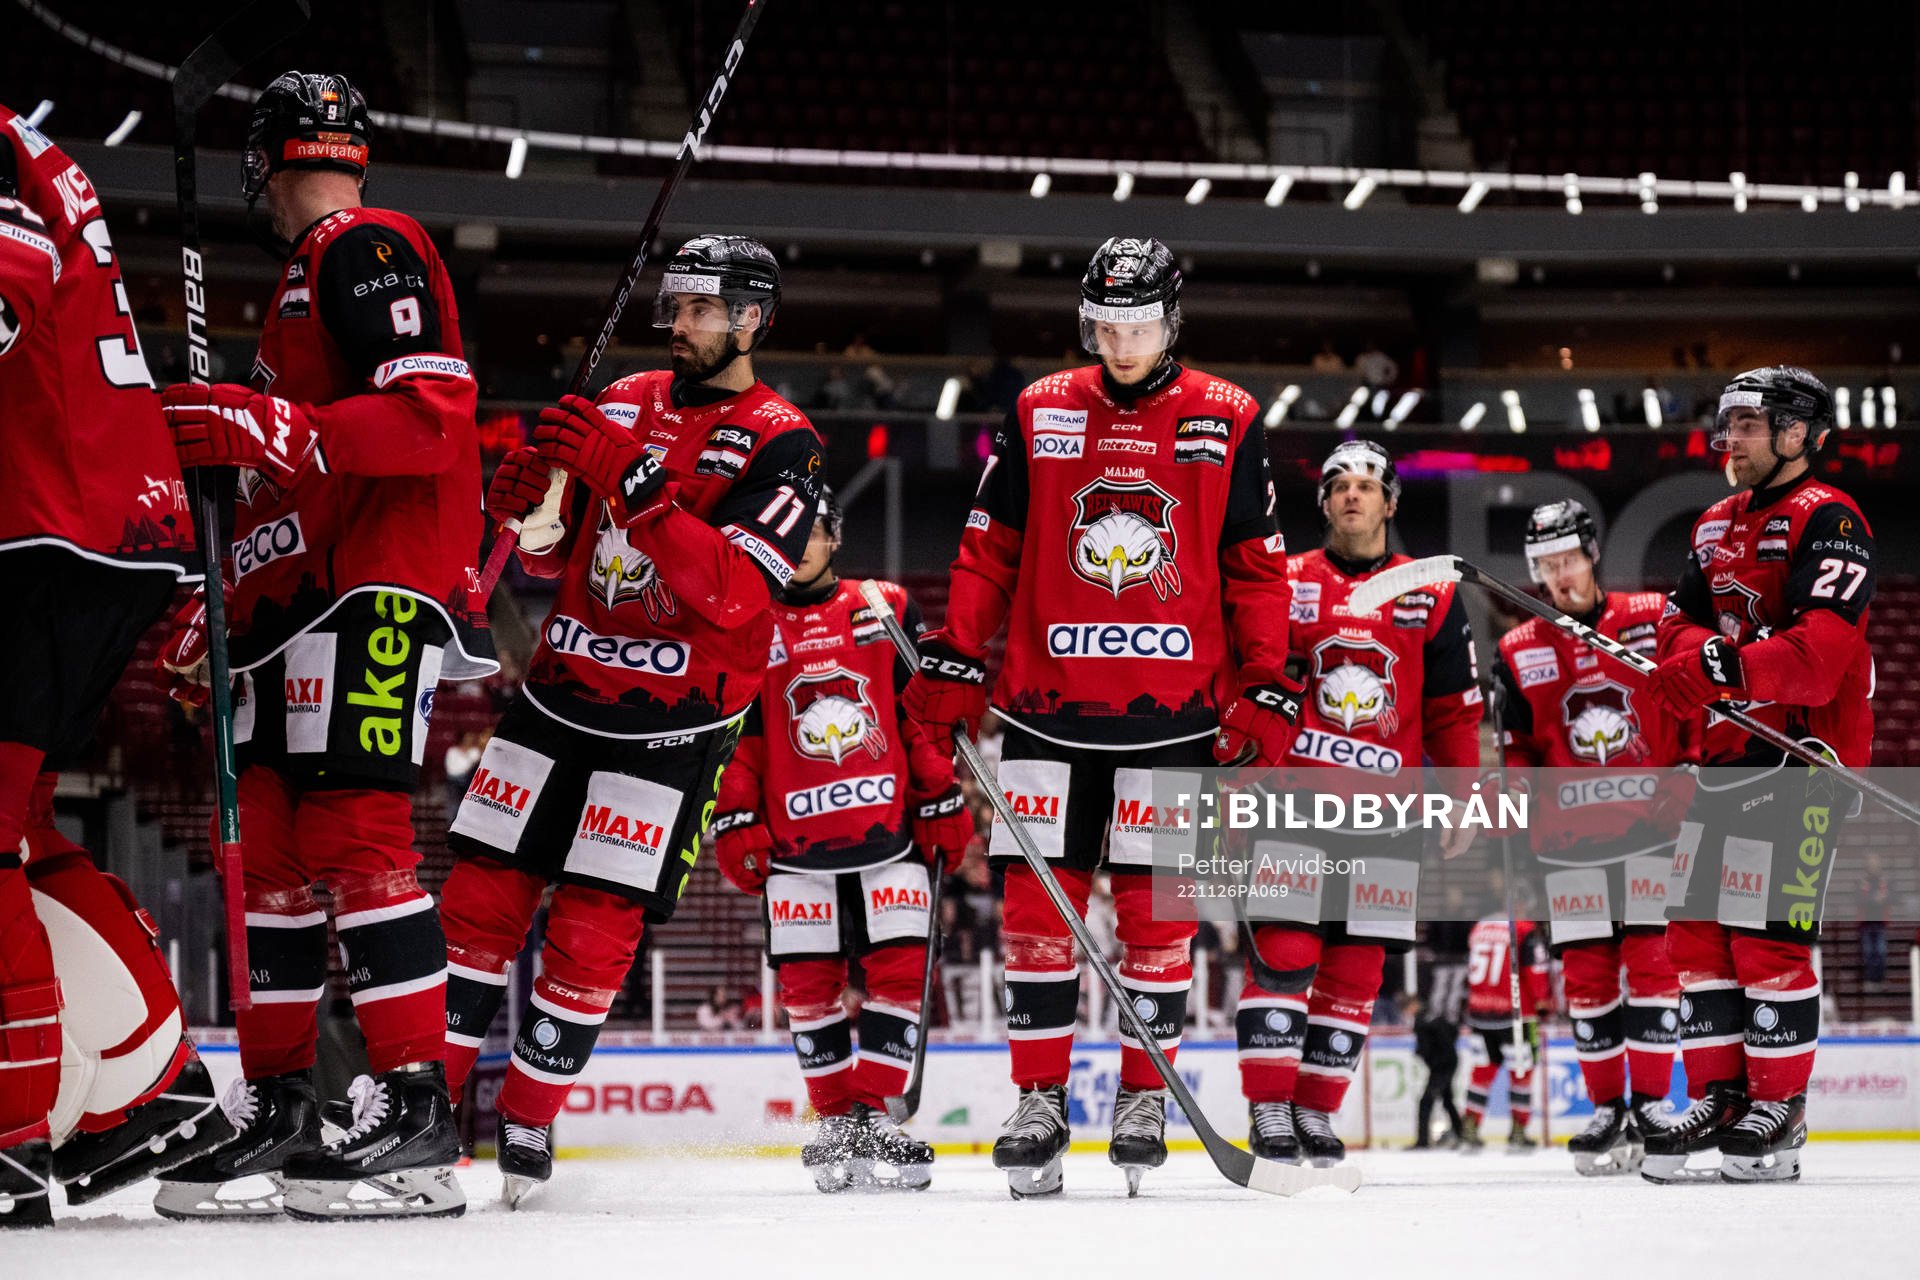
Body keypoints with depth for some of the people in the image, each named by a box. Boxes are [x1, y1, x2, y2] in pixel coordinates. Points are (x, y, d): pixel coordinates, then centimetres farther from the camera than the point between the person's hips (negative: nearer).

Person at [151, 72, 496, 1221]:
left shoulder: (367, 251, -6)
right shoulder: (304, 281, 27)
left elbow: (435, 411, -20)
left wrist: (272, 431, -26)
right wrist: (219, 609, 30)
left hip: (377, 587, -11)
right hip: (301, 597, 11)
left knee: (351, 827, -18)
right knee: (272, 839, 8)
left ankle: (416, 1106, -21)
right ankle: (278, 1104, 12)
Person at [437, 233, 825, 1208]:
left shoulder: (780, 444, -8)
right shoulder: (626, 404, 9)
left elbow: (733, 591, -23)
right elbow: (551, 557, 13)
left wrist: (630, 475, -30)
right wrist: (529, 498, -11)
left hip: (670, 723, -5)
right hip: (561, 690, 5)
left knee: (593, 928, -7)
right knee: (479, 897, 2)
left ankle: (527, 1122, 6)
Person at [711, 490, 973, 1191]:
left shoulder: (886, 610, 7)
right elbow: (729, 737, 6)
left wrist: (942, 805, 4)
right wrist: (736, 824, -1)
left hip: (890, 829, 0)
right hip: (796, 845, 0)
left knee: (900, 968, -7)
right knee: (807, 982, 1)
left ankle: (873, 1114, -2)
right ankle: (836, 1122, 12)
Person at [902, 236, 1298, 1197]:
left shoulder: (1224, 423, 3)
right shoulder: (1038, 415, 6)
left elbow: (1256, 568, 5)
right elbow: (988, 550, 9)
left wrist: (1265, 689, 0)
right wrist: (953, 662, 2)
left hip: (1174, 710, -1)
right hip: (1049, 703, 1)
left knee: (1157, 905, 0)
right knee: (1038, 903, -1)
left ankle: (1144, 1098, 12)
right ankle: (1039, 1100, 7)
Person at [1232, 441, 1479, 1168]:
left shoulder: (1431, 596, 9)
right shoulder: (1286, 585, 5)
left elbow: (1454, 707, 11)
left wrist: (1465, 799, 7)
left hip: (1386, 805, 2)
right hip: (1294, 794, -2)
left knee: (1357, 966, 3)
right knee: (1284, 952, -11)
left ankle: (1317, 1110, 13)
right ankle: (1268, 1108, -6)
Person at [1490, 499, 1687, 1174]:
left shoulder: (1655, 619, 0)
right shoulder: (1518, 652, 7)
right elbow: (1517, 747, 11)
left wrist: (1692, 775, -4)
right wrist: (1520, 788, -6)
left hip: (1651, 822, -2)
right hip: (1570, 837, 2)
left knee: (1651, 958, -6)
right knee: (1586, 971, 2)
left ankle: (1651, 1103, -3)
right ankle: (1606, 1109, 9)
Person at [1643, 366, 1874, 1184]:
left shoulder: (1827, 519, -9)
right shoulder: (1715, 527, 18)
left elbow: (1822, 649, -21)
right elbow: (1682, 624, 11)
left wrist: (1728, 670, -32)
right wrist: (1696, 652, -12)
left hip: (1802, 754, -8)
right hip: (1726, 751, 8)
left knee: (1769, 932, -10)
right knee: (1695, 925, 6)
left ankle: (1780, 1107, -3)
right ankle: (1719, 1098, 12)